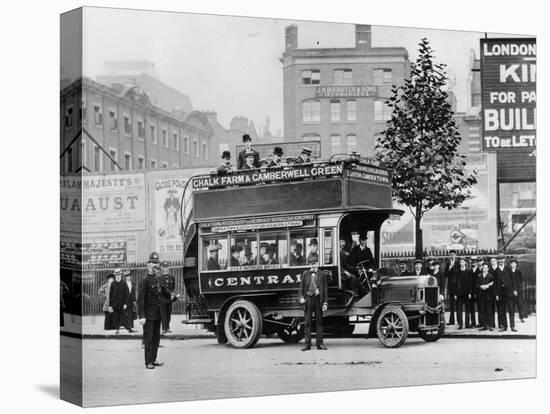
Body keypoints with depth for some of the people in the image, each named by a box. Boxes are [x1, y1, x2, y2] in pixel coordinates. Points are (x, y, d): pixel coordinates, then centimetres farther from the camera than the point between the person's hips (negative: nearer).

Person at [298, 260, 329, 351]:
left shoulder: (322, 274, 6)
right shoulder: (305, 273, 10)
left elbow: (325, 289, 5)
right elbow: (301, 287, 12)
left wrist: (325, 302, -1)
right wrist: (301, 297, -5)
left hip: (318, 299, -1)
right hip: (308, 298, 1)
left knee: (319, 322, 3)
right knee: (307, 322, -1)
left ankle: (320, 343, 7)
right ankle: (307, 344, 1)